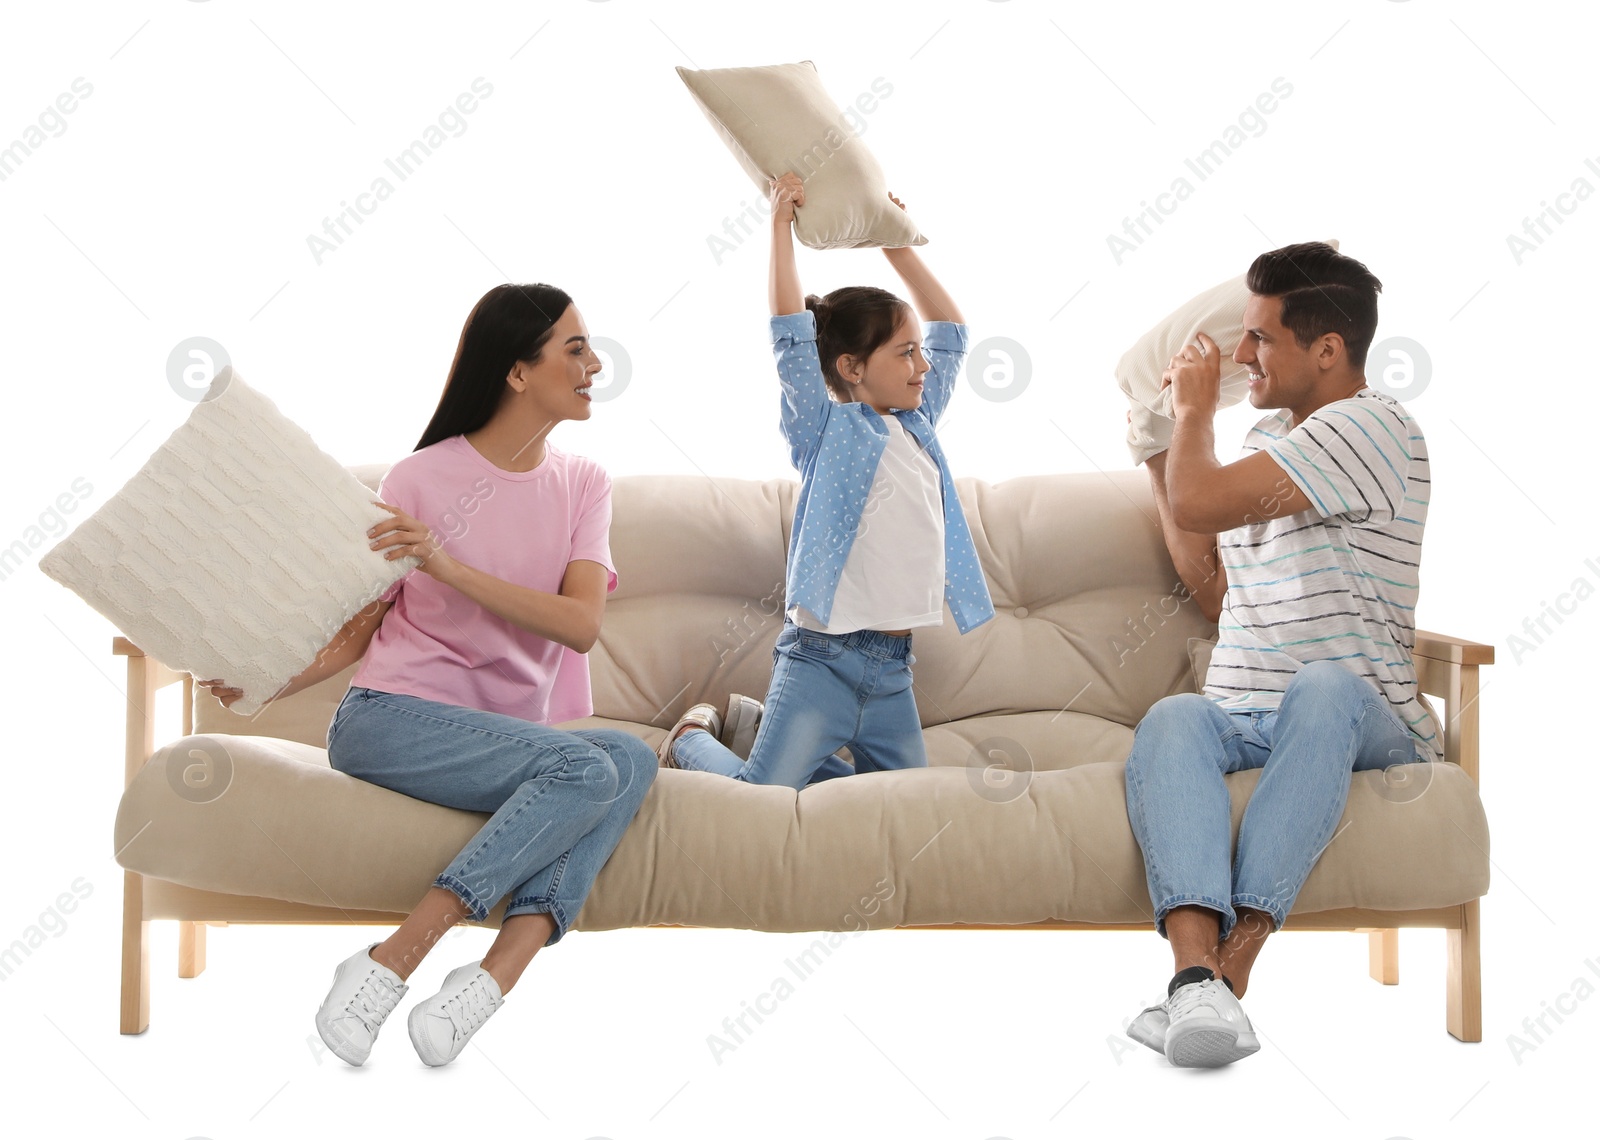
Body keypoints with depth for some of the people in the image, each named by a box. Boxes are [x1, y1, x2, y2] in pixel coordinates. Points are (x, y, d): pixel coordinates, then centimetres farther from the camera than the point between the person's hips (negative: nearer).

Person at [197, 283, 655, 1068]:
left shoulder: (582, 485, 9)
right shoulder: (422, 479, 0)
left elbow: (581, 624, -7)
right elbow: (359, 628, 3)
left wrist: (451, 567, -20)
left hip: (505, 738, 4)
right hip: (388, 720, -4)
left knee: (632, 758, -27)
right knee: (585, 766, -30)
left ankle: (496, 973, -36)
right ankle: (389, 965, -29)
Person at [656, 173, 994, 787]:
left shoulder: (917, 425, 14)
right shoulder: (828, 430, -5)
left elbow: (950, 329, 23)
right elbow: (791, 336, -16)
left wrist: (897, 243, 22)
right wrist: (781, 222, -12)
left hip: (892, 668, 7)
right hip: (822, 659, -7)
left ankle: (763, 722, 26)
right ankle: (695, 737, 20)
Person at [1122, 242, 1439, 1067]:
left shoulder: (1368, 427, -6)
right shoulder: (1267, 440, 24)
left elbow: (1199, 505, -16)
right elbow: (1216, 593, 28)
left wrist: (1194, 409, 5)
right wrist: (1159, 454, 27)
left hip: (1365, 717, -6)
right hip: (1240, 716, 6)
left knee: (1324, 685, -40)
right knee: (1171, 719, -28)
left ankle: (1227, 970, -49)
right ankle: (1197, 974, -53)